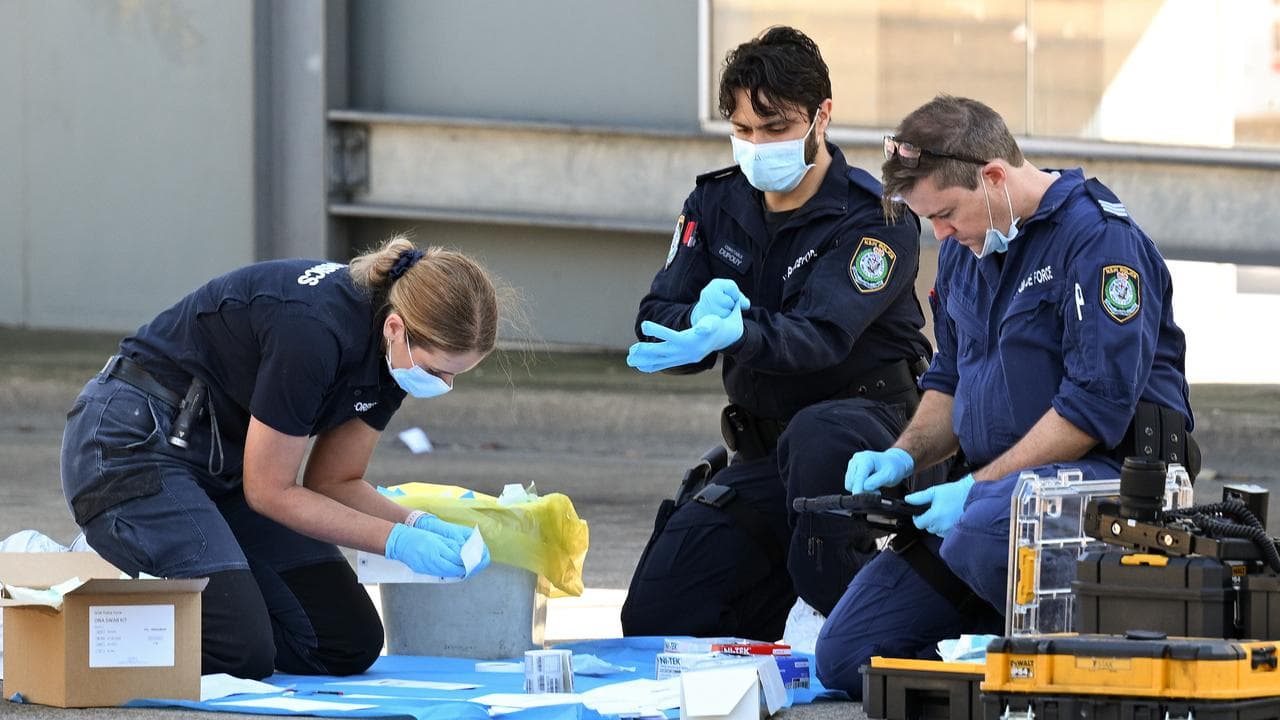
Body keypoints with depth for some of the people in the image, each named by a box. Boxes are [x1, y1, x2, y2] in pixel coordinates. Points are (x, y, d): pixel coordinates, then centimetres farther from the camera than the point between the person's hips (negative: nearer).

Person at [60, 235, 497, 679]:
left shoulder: (393, 355, -7)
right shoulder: (314, 330, -31)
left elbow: (335, 483, 4)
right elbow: (270, 492, -21)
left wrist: (420, 526, -14)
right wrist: (398, 541, -24)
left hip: (227, 458, 9)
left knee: (349, 646, -1)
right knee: (243, 651, -24)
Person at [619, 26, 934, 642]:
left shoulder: (876, 218, -15)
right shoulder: (716, 205, 5)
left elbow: (821, 335, -30)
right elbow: (655, 324, -3)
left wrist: (731, 333, -51)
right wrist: (697, 318, -28)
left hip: (872, 423, -6)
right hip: (761, 448, 6)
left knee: (817, 435, -43)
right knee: (653, 616, -3)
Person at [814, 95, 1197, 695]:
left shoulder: (1098, 237, -14)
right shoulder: (964, 248, 14)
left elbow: (1096, 407, -21)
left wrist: (976, 487, -20)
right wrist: (904, 456, 3)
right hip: (989, 485, 8)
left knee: (979, 536, -41)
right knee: (845, 654, -3)